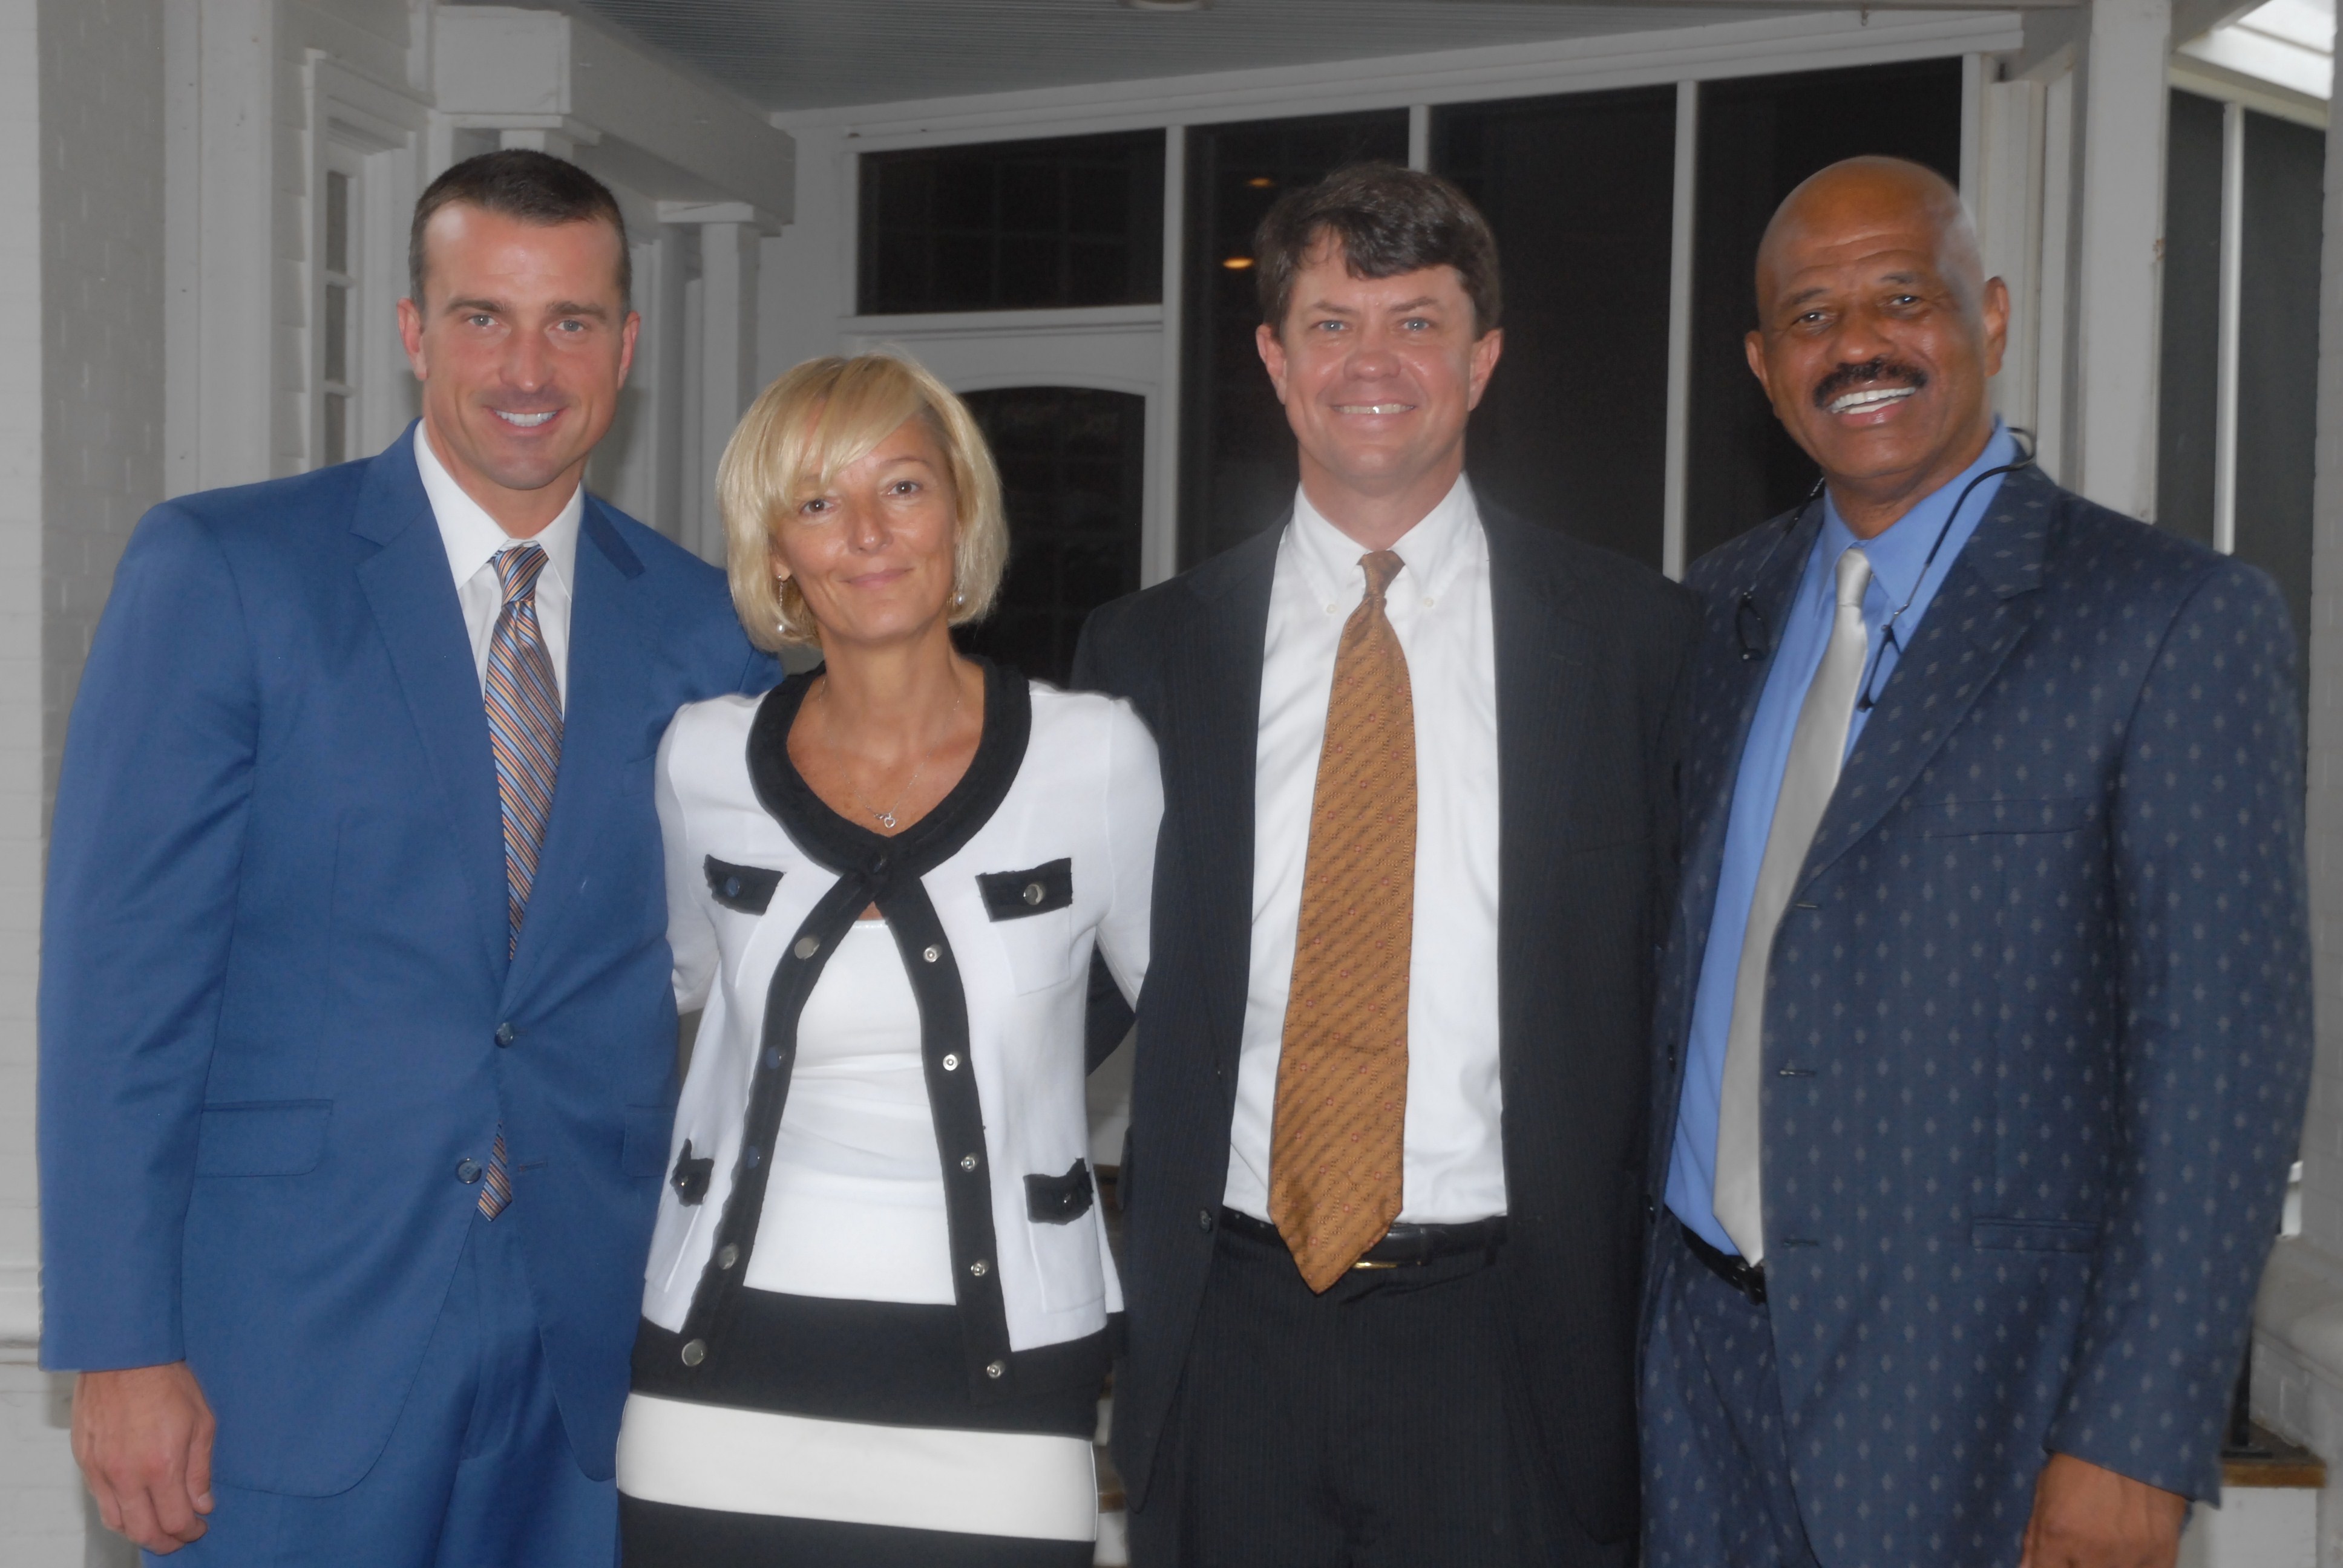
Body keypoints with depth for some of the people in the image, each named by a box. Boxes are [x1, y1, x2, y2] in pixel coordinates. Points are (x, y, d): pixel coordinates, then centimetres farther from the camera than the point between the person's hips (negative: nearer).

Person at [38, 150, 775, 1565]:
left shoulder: (705, 627, 4)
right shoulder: (217, 572, -5)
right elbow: (120, 968, -8)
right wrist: (122, 1346, -11)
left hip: (593, 1343, 3)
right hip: (296, 1335, -3)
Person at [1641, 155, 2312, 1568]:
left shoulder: (2180, 619, -8)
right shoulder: (1721, 609, 9)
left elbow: (2226, 1056, -12)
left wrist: (2135, 1445, -16)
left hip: (1972, 1393, -4)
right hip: (1705, 1344, 5)